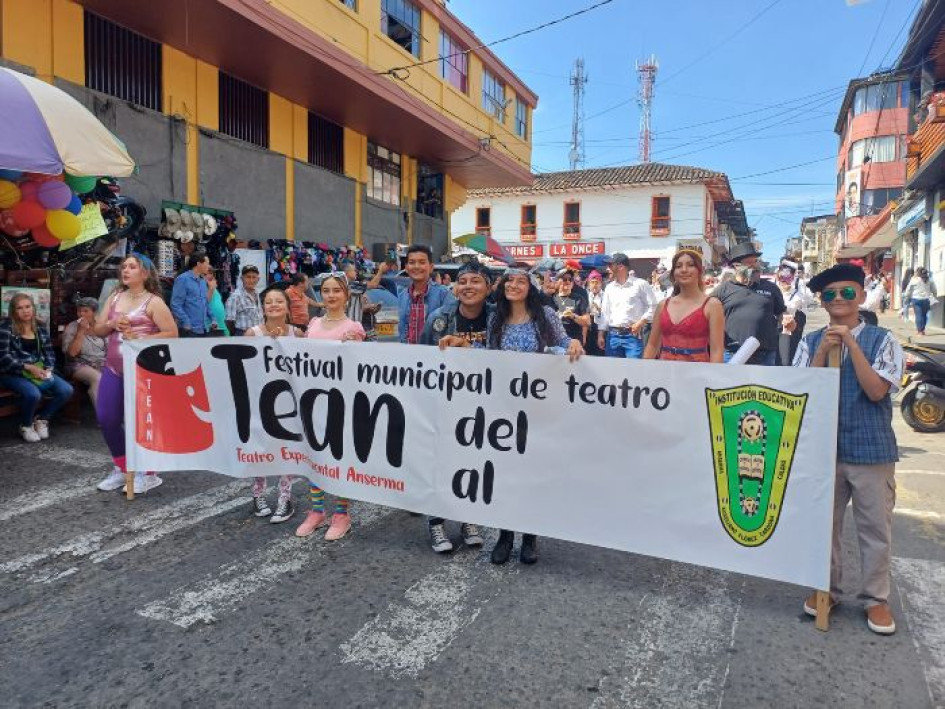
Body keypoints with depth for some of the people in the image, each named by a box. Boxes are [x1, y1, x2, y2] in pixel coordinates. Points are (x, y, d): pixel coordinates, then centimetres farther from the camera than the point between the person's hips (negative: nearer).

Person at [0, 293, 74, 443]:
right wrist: (28, 367, -22)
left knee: (66, 390, -17)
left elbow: (49, 352, 11)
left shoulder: (39, 327, 10)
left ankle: (41, 418, 10)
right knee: (33, 394, -34)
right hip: (13, 373, -5)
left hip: (39, 370, 5)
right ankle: (25, 426, -1)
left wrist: (47, 369, -8)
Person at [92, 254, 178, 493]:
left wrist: (139, 339, -19)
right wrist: (112, 324, -7)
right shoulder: (114, 297, 13)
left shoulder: (153, 302, -6)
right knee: (106, 418, 7)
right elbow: (98, 330, 15)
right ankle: (122, 469, 24)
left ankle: (147, 473, 13)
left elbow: (172, 334, -12)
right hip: (113, 369, 7)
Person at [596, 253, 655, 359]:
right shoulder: (609, 287, 13)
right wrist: (601, 335, 7)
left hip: (633, 335, -4)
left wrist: (640, 323, -13)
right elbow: (605, 312, 13)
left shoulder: (640, 284, -1)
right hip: (612, 335, 5)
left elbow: (652, 307, -1)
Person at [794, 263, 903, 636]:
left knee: (875, 528, 9)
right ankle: (826, 588, 30)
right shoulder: (811, 342, 1)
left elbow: (876, 391, -15)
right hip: (823, 446, 2)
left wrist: (850, 343, -17)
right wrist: (824, 350, -15)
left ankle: (876, 598, 26)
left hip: (871, 447, -2)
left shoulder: (882, 339, -5)